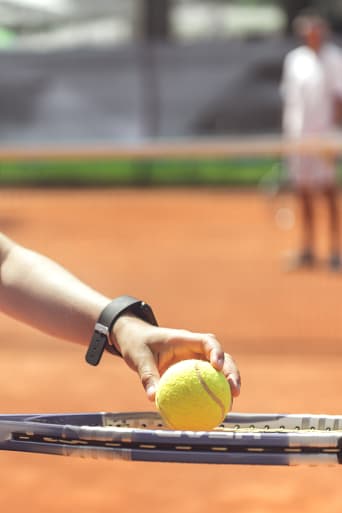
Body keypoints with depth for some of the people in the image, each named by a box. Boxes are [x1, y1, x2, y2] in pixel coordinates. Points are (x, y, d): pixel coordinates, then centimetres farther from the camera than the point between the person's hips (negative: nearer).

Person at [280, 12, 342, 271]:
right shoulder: (294, 59, 11)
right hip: (298, 133, 4)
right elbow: (288, 97, 15)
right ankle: (308, 248, 16)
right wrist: (288, 131, 11)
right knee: (304, 191, 8)